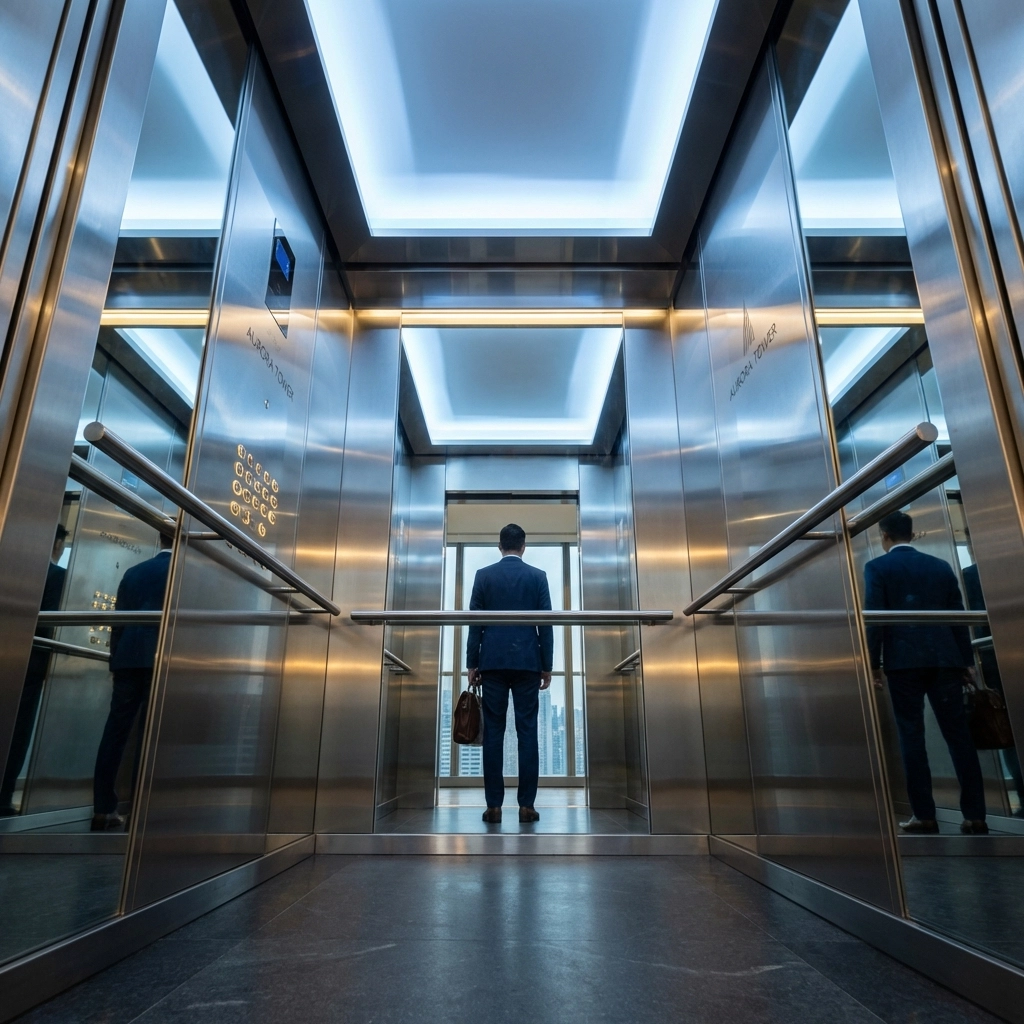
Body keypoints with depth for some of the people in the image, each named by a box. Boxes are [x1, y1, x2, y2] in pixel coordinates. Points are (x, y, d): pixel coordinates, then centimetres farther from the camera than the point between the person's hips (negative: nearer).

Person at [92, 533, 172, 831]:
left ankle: (102, 809, 8)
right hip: (164, 659, -4)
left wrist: (115, 661, 20)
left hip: (129, 658, 4)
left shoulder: (133, 572, 16)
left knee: (115, 732, 5)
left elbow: (118, 621, 15)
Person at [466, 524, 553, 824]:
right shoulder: (538, 576, 2)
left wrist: (472, 664, 6)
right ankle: (526, 805, 4)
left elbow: (475, 624, 0)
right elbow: (546, 625, 0)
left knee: (493, 732, 3)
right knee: (527, 732, 3)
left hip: (492, 662, 0)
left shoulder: (483, 575, 2)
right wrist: (547, 667, 5)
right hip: (527, 662, 0)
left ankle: (494, 806, 5)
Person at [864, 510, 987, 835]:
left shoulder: (877, 567, 1)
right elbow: (958, 615, 12)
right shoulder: (941, 565, 13)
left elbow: (874, 616, -7)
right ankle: (975, 815, 7)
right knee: (958, 734, 6)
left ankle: (924, 815, 1)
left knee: (912, 737, 0)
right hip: (944, 659, 4)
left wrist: (874, 663, -3)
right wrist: (966, 660, 16)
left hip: (904, 661, -4)